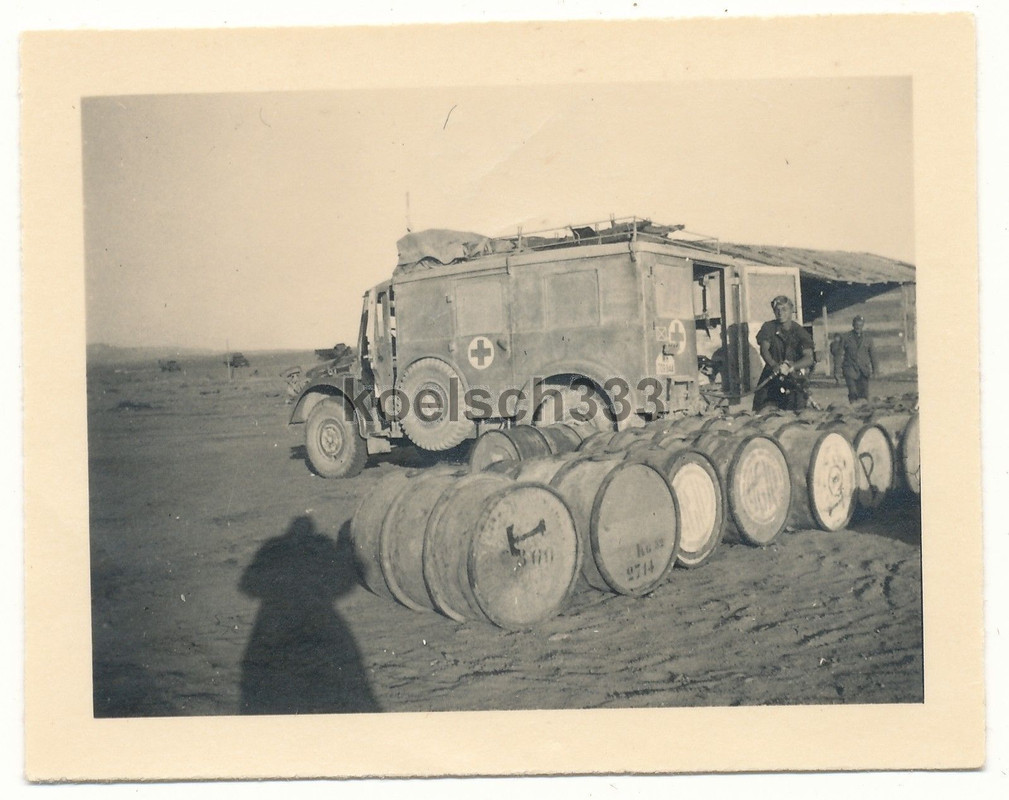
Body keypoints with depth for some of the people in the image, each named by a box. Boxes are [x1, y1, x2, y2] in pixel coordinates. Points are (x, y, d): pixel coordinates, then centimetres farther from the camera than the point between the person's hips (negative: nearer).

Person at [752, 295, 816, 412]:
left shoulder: (800, 332, 1)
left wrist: (790, 367, -30)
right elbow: (764, 349, -9)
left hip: (794, 377, -1)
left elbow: (809, 359, -10)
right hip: (771, 376, 1)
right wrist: (774, 365, -30)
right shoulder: (768, 328, 5)